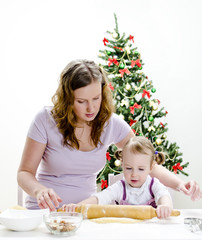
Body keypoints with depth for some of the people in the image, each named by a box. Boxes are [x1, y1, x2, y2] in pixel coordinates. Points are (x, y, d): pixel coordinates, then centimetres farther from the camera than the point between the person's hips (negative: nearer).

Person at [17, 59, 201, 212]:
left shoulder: (111, 123, -2)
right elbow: (24, 172, -7)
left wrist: (180, 184, -15)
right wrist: (39, 191, -30)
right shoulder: (46, 119, -11)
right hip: (46, 211, -2)